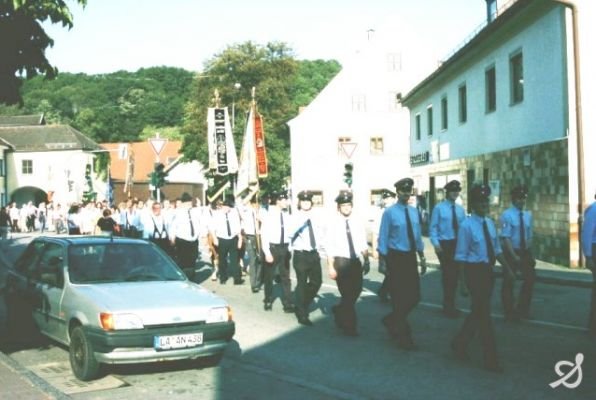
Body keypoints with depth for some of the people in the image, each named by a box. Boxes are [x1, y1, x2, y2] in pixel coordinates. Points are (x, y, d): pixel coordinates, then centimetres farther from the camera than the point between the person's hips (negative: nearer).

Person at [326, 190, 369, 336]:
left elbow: (363, 245, 9)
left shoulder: (358, 224, 6)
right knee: (347, 294, -2)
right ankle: (350, 327, 10)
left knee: (356, 291, 9)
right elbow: (329, 247, -6)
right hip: (341, 261, -4)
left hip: (356, 261, 4)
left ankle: (339, 310, 37)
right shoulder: (334, 224, -5)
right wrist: (331, 267, -11)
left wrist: (366, 261, -2)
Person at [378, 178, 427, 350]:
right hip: (396, 258, -6)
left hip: (411, 257, 6)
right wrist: (384, 262, -12)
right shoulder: (389, 213, -9)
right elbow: (383, 239, -9)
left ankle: (391, 320, 29)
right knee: (399, 297, 1)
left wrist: (422, 258, 13)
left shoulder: (414, 212, 8)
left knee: (414, 296, 6)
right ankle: (403, 335, 13)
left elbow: (418, 236, 15)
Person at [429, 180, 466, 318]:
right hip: (444, 244, -5)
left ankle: (450, 305, 25)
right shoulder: (439, 208, -7)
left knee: (455, 274, 11)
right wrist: (436, 243, -19)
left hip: (458, 244, 5)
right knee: (447, 274, -2)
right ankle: (449, 306, 11)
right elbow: (433, 228, -8)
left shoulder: (460, 209, 9)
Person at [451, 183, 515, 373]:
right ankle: (491, 359, 5)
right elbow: (461, 256, -12)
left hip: (488, 271, 7)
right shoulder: (466, 226, -13)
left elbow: (496, 249, 18)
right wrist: (465, 281, -13)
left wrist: (506, 267, 11)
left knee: (479, 312, 16)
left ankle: (460, 343, 35)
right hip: (474, 271, -7)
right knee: (483, 314, -3)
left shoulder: (490, 223, 8)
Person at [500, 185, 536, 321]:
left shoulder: (528, 215, 6)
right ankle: (510, 312, 18)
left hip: (525, 252, 6)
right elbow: (506, 238, -17)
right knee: (509, 282, 5)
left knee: (530, 278, 9)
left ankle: (522, 309, 25)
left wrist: (531, 255, 5)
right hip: (510, 252, -6)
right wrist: (514, 256, -22)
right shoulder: (507, 215, -12)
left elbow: (529, 237, 9)